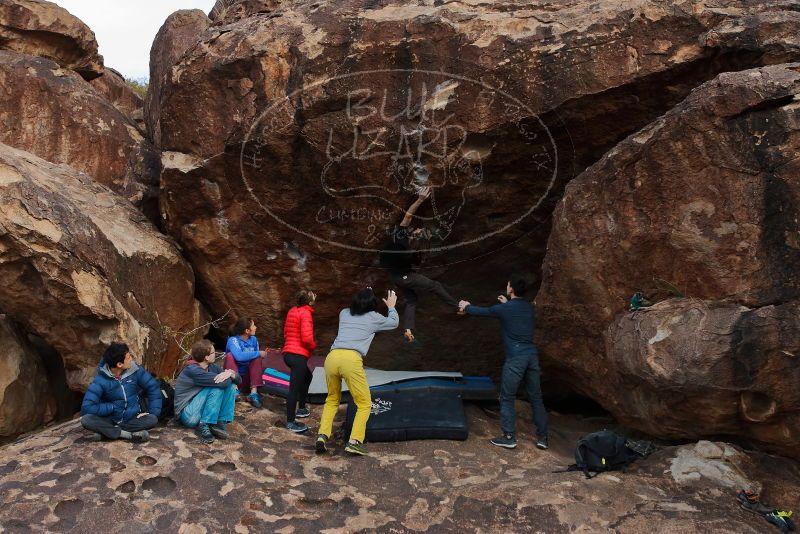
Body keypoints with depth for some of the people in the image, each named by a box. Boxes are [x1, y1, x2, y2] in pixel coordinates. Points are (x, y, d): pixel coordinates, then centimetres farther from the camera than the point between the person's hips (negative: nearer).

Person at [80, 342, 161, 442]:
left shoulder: (134, 370, -10)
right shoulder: (100, 381, -17)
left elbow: (153, 387, -1)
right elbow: (86, 408, -23)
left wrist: (153, 412, -10)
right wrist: (112, 407, -19)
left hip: (132, 419, 2)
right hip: (110, 420, -1)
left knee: (153, 419, -28)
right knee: (86, 419, -29)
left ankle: (107, 432, -20)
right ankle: (131, 434, -27)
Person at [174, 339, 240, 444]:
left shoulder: (212, 367, 3)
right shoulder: (192, 370, -22)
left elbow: (238, 379, 3)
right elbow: (222, 382, -30)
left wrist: (231, 373, -19)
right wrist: (228, 374, -8)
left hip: (204, 410, 8)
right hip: (189, 415, -8)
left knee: (231, 387, -5)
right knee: (217, 387, -24)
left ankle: (220, 423, -10)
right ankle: (203, 426, -19)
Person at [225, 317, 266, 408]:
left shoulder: (253, 339, 1)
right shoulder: (233, 340, -17)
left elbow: (256, 357, 4)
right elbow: (239, 356, -36)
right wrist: (258, 353, -27)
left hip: (248, 377, 4)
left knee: (257, 358, -19)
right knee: (230, 356, -26)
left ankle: (254, 393, -30)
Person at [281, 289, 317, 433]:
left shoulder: (292, 311, 13)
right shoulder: (305, 313, -13)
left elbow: (286, 332, 20)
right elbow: (307, 338, -20)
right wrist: (314, 345, -1)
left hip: (288, 352, 10)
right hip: (298, 355, -10)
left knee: (307, 377, 28)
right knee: (294, 387, -7)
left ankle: (301, 409, 35)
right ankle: (290, 422, -4)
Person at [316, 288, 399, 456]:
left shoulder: (344, 313, 23)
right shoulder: (373, 317, 14)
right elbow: (394, 323, 33)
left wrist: (362, 296, 54)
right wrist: (391, 307, 49)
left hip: (332, 357, 5)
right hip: (351, 360, -4)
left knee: (332, 399, 24)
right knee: (364, 404, 9)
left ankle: (322, 436, 8)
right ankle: (354, 441, -5)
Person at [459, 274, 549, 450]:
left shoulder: (504, 309, -3)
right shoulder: (530, 307, 11)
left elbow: (482, 312, 14)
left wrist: (467, 306, 33)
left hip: (515, 358, -5)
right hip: (532, 355, 5)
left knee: (507, 398, 4)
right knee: (536, 398, 11)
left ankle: (509, 437, 3)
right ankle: (542, 437, 13)